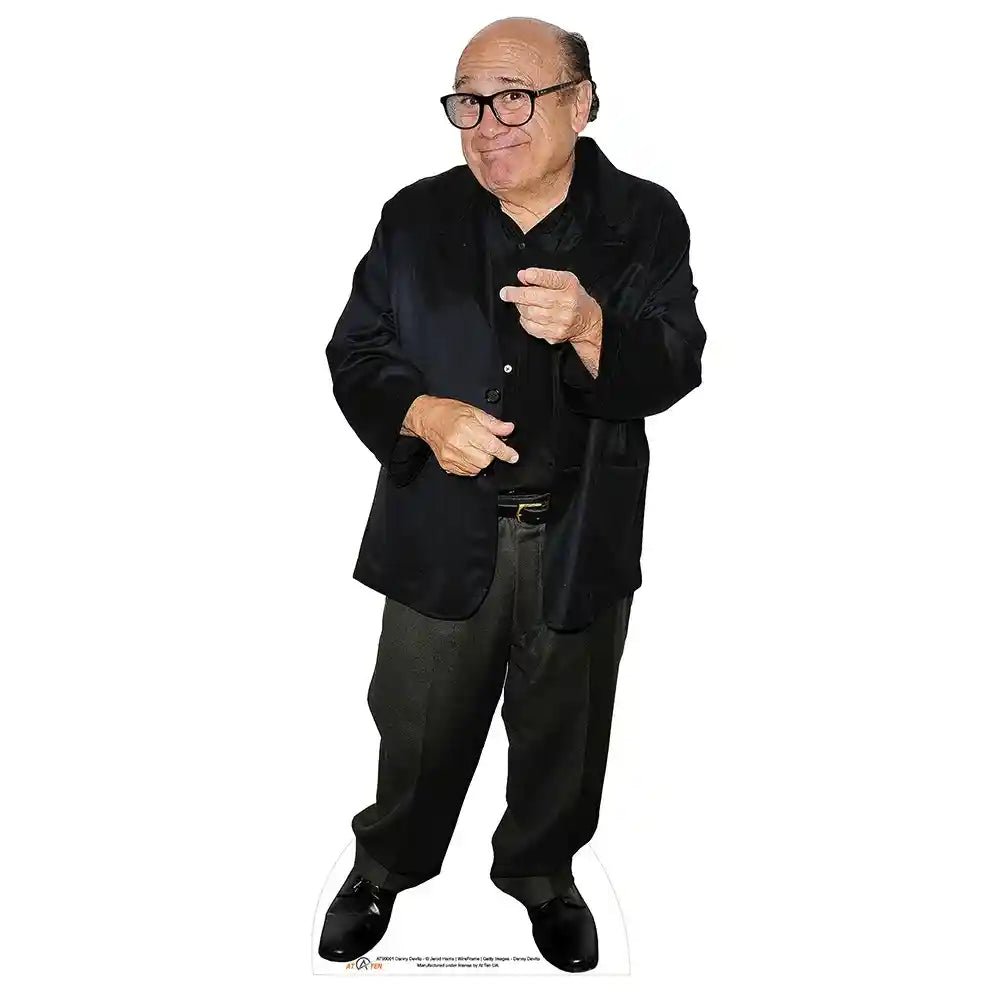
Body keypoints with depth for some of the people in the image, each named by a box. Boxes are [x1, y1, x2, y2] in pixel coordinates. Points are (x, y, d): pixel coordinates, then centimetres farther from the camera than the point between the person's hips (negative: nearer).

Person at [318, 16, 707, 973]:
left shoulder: (646, 220, -5)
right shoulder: (415, 217, -1)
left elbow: (673, 371, -14)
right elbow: (355, 353, 0)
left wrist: (592, 330, -35)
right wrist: (421, 413, -21)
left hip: (581, 536, 0)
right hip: (442, 529, 1)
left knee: (563, 726, 18)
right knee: (419, 723, 16)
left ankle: (542, 872, 46)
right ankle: (385, 864, 45)